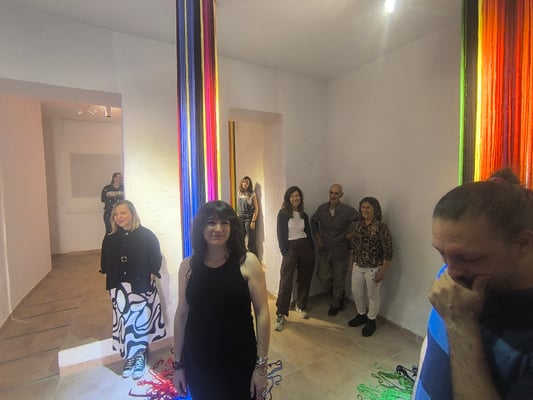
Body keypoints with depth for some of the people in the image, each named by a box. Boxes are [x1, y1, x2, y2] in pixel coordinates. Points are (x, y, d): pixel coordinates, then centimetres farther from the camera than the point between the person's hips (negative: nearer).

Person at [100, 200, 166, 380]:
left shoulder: (146, 235, -8)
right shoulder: (110, 239, 4)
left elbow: (156, 258, -4)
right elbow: (105, 263, 12)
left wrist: (152, 274, -12)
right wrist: (110, 276, 0)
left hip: (141, 286, -3)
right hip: (119, 288, 3)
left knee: (140, 321, 5)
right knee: (124, 321, 10)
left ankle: (140, 356, 28)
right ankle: (130, 358, 30)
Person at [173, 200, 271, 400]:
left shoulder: (247, 262, -14)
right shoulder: (188, 266, -6)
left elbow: (262, 313, -11)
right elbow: (181, 315, 1)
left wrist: (261, 365, -9)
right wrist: (178, 364, 6)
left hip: (240, 360, -2)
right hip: (197, 361, 2)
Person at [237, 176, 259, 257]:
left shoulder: (252, 194, -4)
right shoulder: (239, 193, 10)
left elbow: (256, 209, -6)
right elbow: (238, 208, 14)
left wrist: (253, 221, -13)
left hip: (249, 219, -5)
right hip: (240, 219, 5)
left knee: (251, 242, -1)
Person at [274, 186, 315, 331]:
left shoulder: (304, 215, 11)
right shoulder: (283, 213, -3)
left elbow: (308, 233, 14)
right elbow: (281, 234, -6)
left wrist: (312, 250, 6)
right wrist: (284, 252, -12)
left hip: (306, 247, 5)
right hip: (291, 248, -4)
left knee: (304, 279, 11)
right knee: (286, 281, -7)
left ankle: (301, 306, 31)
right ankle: (280, 314, 2)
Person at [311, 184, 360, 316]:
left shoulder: (348, 210, -17)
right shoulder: (322, 208, -5)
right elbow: (313, 221, 12)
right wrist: (317, 238, 6)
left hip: (340, 252, -3)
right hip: (324, 250, 3)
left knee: (338, 279, 12)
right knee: (323, 278, 11)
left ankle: (335, 305, 37)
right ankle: (339, 296, 41)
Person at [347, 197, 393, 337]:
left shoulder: (381, 227, -16)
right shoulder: (359, 224, 2)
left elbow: (388, 251, -15)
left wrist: (383, 271, -15)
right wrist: (352, 263, 13)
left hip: (373, 268, -6)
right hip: (358, 266, 6)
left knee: (373, 295, 12)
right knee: (356, 292, 16)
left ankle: (371, 321, 33)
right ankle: (361, 315, 40)